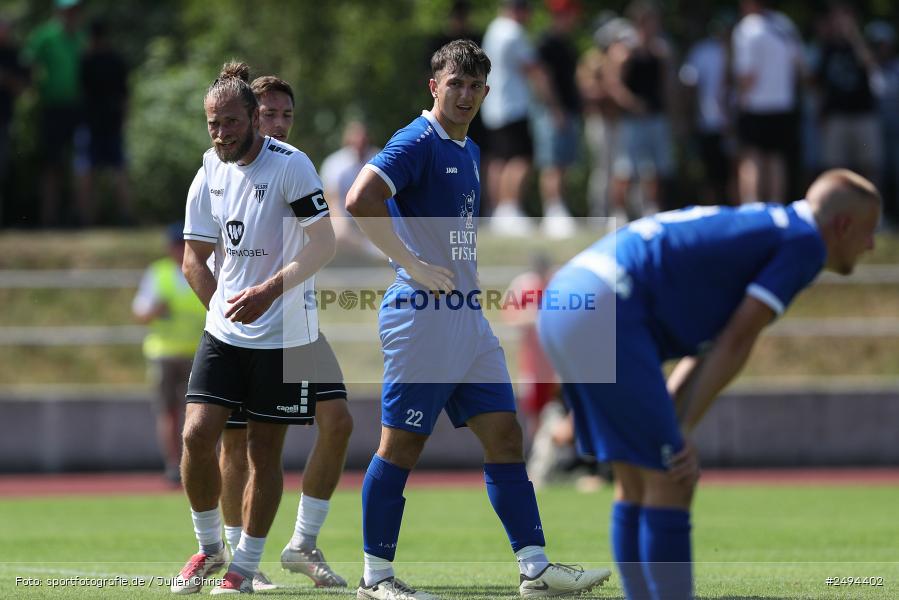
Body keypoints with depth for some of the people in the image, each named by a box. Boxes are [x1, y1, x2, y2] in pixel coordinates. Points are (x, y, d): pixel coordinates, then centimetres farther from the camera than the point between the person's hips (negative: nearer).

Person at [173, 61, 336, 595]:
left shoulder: (290, 165, -11)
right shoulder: (211, 174, 6)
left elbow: (324, 244, -15)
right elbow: (195, 258, 17)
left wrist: (269, 291, -25)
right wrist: (226, 308, 7)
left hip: (285, 335, -4)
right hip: (225, 331, 4)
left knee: (265, 451, 0)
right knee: (198, 433, -9)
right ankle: (210, 547, 11)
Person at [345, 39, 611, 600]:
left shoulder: (469, 150, 18)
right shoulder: (418, 142, -11)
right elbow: (360, 200, -26)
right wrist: (412, 265, -22)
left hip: (469, 318, 9)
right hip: (422, 316, -9)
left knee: (505, 437, 4)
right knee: (402, 445, -3)